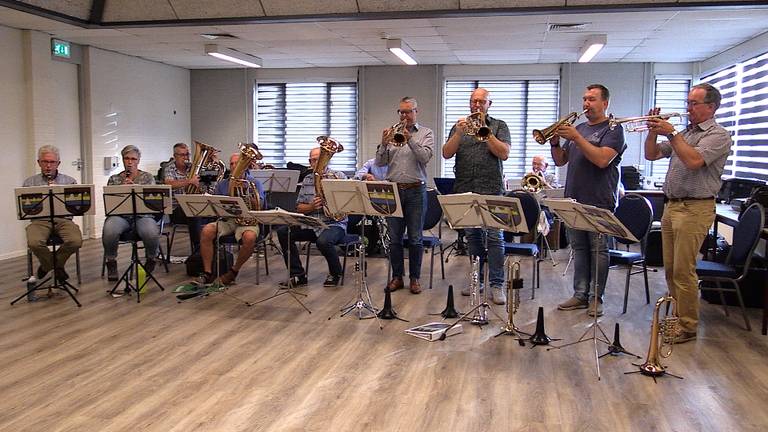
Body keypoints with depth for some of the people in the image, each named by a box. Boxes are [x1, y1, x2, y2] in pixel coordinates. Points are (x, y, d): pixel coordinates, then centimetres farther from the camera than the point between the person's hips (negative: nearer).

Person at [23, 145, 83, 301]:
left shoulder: (69, 181, 13)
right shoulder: (29, 183, 14)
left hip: (63, 219, 0)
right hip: (40, 220, 0)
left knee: (76, 241, -31)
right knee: (34, 243, -34)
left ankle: (46, 267, -3)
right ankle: (57, 266, -2)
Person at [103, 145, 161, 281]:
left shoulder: (148, 177, 13)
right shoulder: (114, 179, 17)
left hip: (142, 215, -1)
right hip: (120, 215, 1)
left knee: (152, 233, -35)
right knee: (109, 231, -35)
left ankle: (151, 260, -3)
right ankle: (111, 262, -8)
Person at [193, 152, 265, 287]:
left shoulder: (254, 183, 7)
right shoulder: (222, 184, 17)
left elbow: (258, 206, -6)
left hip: (247, 221, -3)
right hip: (226, 220, 3)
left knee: (250, 238, -36)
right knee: (206, 231, -26)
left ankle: (234, 271, -12)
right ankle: (208, 273, -17)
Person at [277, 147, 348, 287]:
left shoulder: (338, 176, 0)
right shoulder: (307, 180, 14)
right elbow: (299, 207, 12)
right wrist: (311, 206, -9)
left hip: (334, 224, -5)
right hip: (310, 224, 5)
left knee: (323, 241, -36)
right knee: (283, 232, -14)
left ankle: (335, 273, -4)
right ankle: (298, 275, -8)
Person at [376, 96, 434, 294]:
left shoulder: (426, 133, 5)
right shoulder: (392, 133, 11)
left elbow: (425, 157, -12)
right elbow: (380, 163, 4)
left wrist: (410, 140, -23)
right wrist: (384, 144, -13)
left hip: (416, 190, -2)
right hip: (393, 189, 2)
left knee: (415, 239, 2)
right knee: (394, 238, 6)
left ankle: (415, 278, 13)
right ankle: (397, 277, 17)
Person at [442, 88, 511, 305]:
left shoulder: (499, 126, 7)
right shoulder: (459, 127, 13)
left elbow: (504, 153, -7)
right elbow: (447, 153, 2)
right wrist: (459, 133, -12)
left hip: (491, 190, -3)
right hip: (465, 190, 3)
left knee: (494, 237, -6)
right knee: (472, 236, 9)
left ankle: (497, 285, -3)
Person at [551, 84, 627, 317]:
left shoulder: (613, 130, -2)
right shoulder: (579, 128, 17)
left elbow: (602, 160, -19)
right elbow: (560, 161, 16)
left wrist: (576, 137, -19)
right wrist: (555, 143, -3)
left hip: (599, 202, -6)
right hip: (574, 200, 6)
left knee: (598, 250, 0)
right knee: (578, 248, 9)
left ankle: (596, 298, 7)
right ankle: (580, 294, 15)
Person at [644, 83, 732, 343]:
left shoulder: (718, 135, -6)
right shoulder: (684, 134, 18)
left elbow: (693, 160, -22)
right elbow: (652, 155, 16)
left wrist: (671, 133, -18)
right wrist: (653, 132, 1)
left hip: (695, 209, -8)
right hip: (671, 206, 8)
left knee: (683, 270, -8)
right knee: (671, 269, 12)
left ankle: (687, 327, 2)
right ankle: (676, 316, 24)